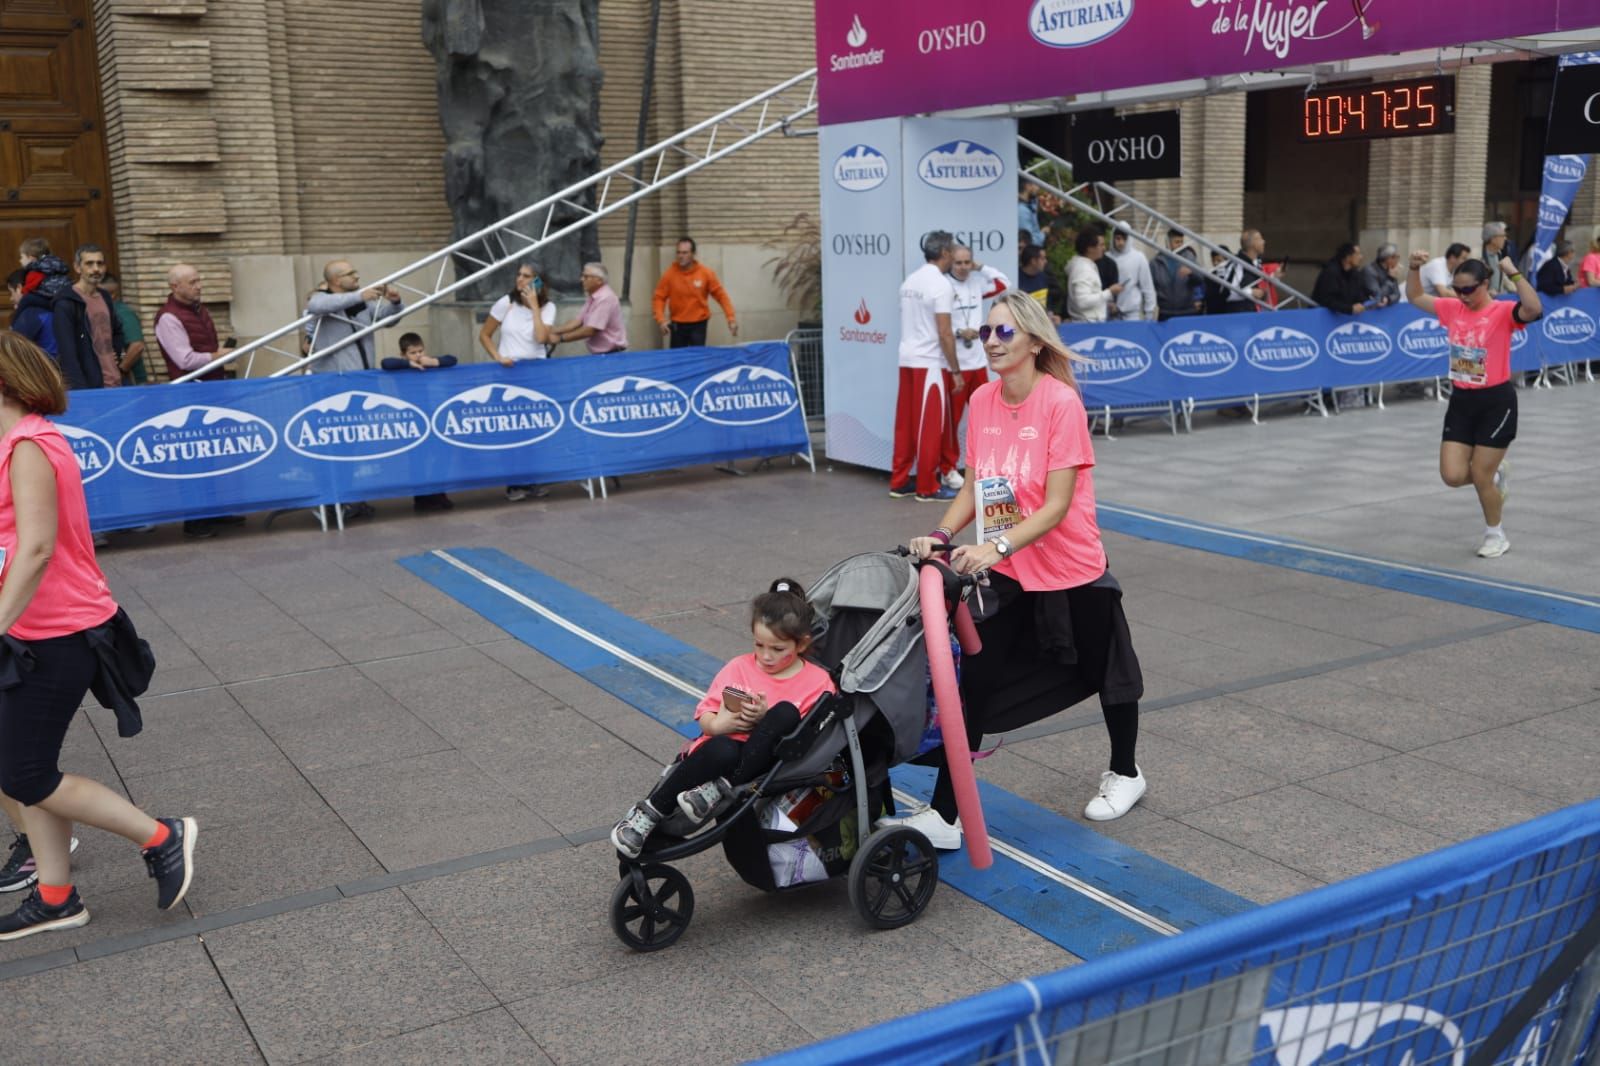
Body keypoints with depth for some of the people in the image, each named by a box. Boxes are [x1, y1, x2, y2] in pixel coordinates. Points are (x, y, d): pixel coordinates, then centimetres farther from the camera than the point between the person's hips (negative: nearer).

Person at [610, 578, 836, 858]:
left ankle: (717, 790, -32)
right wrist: (719, 724, -14)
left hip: (764, 759, -1)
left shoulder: (817, 682, 4)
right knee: (722, 750, -38)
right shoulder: (739, 667, 11)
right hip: (727, 745, 1)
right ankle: (649, 812, -21)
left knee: (785, 711, -30)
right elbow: (705, 715, 10)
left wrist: (767, 721, -19)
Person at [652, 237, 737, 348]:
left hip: (698, 324, -1)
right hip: (677, 325, 1)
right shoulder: (669, 273, -9)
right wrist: (662, 320, -20)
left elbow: (720, 295, -4)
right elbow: (659, 298, -6)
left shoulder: (706, 273, -9)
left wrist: (731, 318, -11)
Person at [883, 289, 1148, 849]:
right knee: (974, 687, 0)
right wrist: (940, 536, -10)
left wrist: (998, 546, -33)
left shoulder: (1060, 402, -19)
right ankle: (943, 816, 5)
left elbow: (1057, 506, -23)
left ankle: (1124, 773, 44)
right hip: (1006, 574, 5)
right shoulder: (982, 402, -2)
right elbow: (973, 489, 6)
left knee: (1106, 675, 18)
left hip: (1071, 572, -4)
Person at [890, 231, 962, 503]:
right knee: (930, 426, -1)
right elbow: (944, 334, -16)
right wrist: (956, 371, -11)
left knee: (906, 423, 12)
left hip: (907, 359, 8)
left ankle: (899, 482, 17)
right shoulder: (941, 285, -13)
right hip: (931, 362, -8)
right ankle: (927, 487, 5)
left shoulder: (909, 281, 11)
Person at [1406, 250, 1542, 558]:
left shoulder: (1503, 312, -13)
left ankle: (1495, 536, 26)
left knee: (1480, 476, 1)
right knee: (1453, 476, -4)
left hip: (1496, 402, -5)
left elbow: (1534, 308, -34)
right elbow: (1415, 297, 13)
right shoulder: (1453, 308, 3)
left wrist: (1514, 274, -34)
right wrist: (1415, 268, -2)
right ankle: (1495, 474, 32)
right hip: (1461, 400, 5)